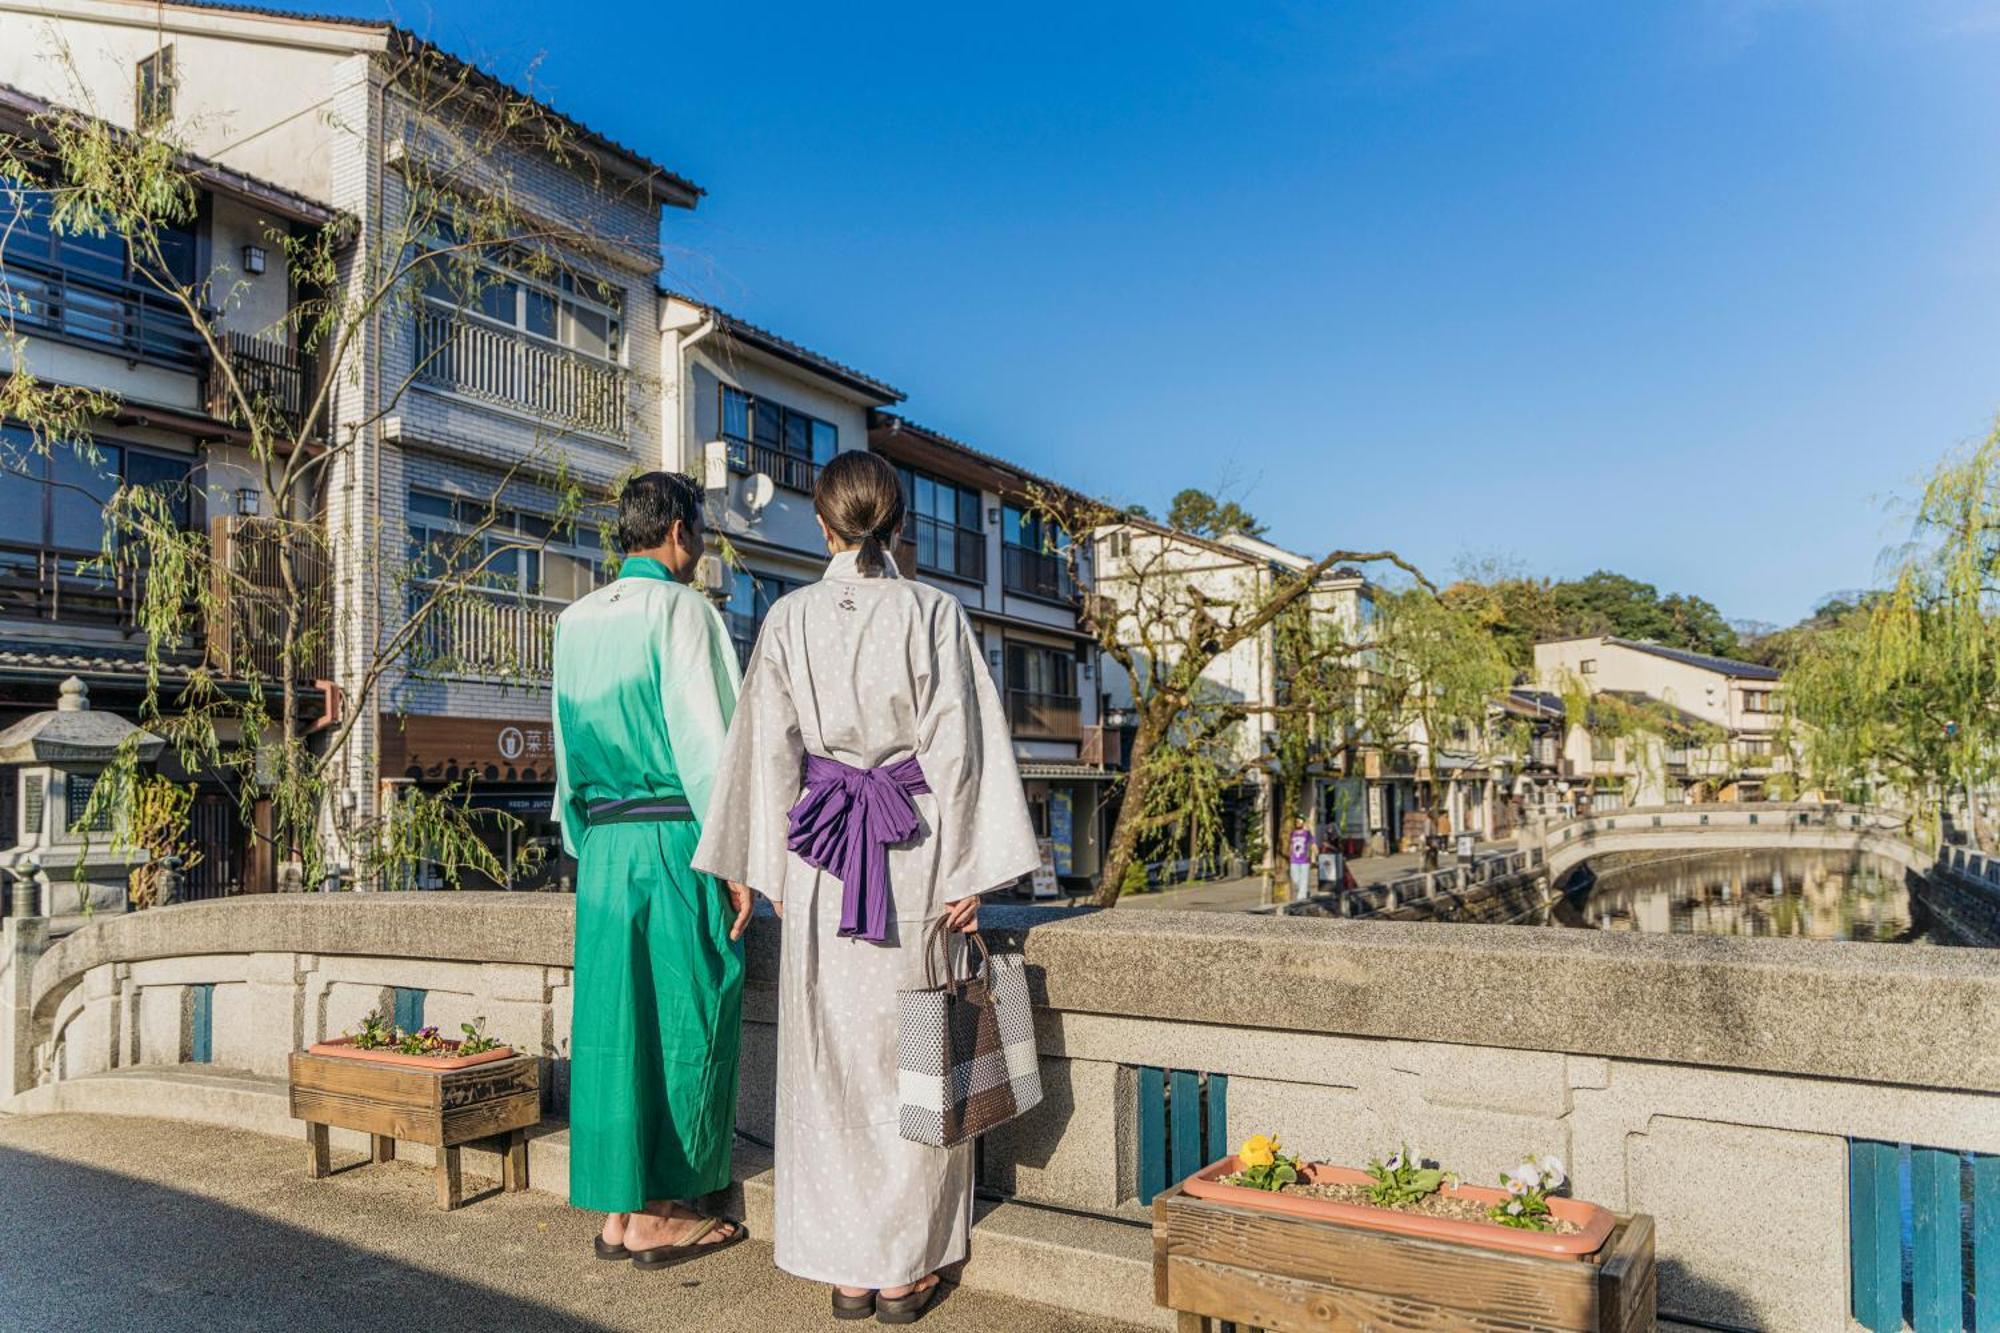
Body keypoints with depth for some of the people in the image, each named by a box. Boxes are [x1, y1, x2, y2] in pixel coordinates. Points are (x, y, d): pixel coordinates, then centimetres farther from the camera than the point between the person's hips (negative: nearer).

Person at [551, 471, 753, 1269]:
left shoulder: (575, 623, 12)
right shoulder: (681, 610, -8)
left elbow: (568, 745, 14)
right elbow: (704, 738, -13)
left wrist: (584, 845, 19)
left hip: (604, 844, 6)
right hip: (677, 841, -6)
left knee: (614, 1016, 10)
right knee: (681, 1019, 2)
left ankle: (617, 1208, 17)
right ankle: (657, 1215, 10)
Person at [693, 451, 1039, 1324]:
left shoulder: (789, 618, 3)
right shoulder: (933, 612, -4)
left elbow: (770, 748, 4)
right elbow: (956, 749, -7)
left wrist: (773, 869, 11)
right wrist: (969, 873, -4)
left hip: (820, 855, 2)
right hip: (915, 853, -2)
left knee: (831, 1057, 10)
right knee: (910, 1059, 8)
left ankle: (845, 1268, 20)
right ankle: (904, 1268, 17)